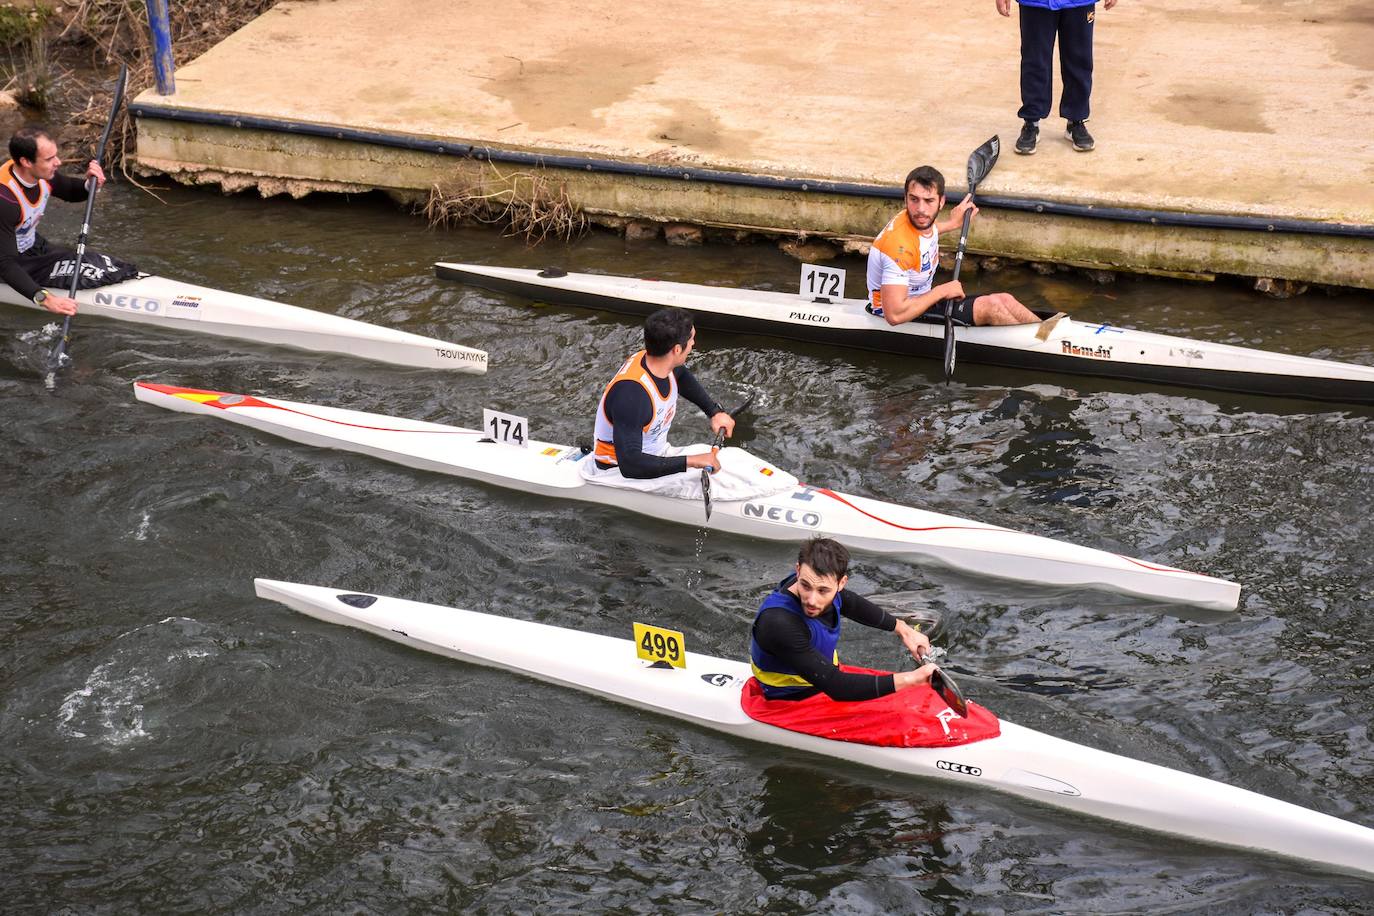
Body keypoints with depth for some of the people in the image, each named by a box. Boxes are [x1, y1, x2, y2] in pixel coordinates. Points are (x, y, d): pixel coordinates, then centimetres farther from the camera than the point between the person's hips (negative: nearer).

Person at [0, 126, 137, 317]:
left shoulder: (43, 175, -12)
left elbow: (70, 192, 13)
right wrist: (43, 298, -48)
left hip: (36, 247, 8)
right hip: (18, 263, -8)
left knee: (103, 263, -5)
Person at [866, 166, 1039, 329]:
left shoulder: (917, 220, -4)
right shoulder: (900, 245, -32)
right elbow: (895, 314, -38)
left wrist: (952, 224, 32)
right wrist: (942, 291, -25)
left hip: (924, 300, 9)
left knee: (1005, 300, 1)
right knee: (990, 305, -13)